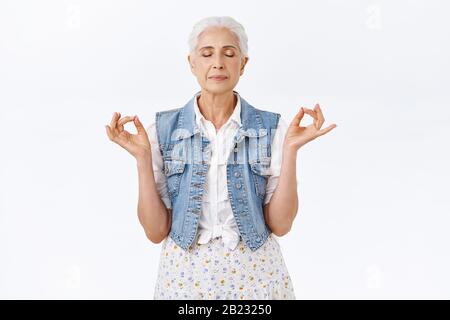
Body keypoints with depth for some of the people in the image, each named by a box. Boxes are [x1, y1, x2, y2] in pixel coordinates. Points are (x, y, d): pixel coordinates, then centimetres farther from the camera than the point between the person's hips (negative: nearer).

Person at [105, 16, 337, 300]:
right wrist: (143, 157, -17)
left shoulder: (271, 128, -6)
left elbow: (280, 224, -8)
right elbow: (156, 230, -7)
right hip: (186, 273, 0)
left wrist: (291, 149, -17)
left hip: (255, 272, 0)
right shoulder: (163, 130, -6)